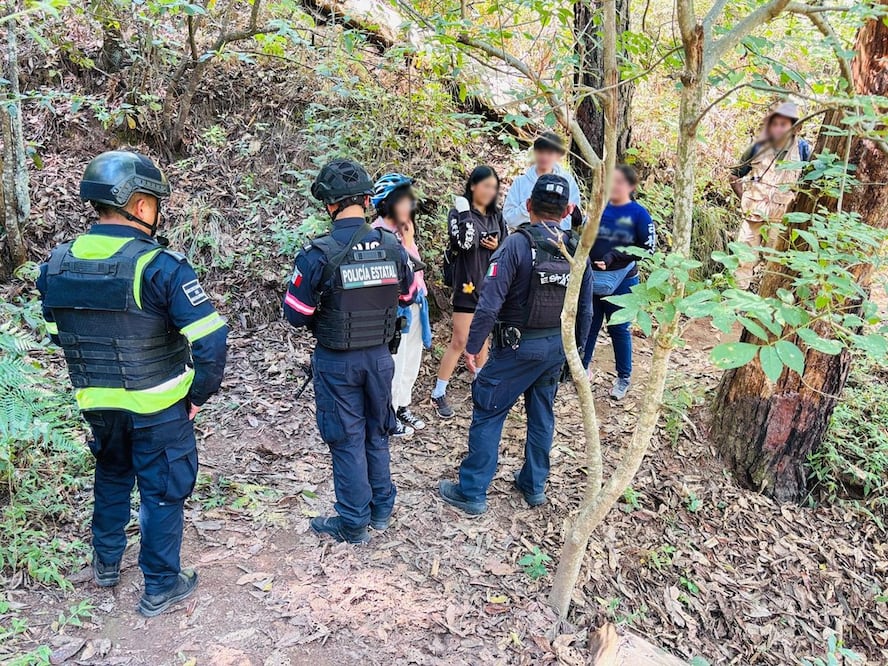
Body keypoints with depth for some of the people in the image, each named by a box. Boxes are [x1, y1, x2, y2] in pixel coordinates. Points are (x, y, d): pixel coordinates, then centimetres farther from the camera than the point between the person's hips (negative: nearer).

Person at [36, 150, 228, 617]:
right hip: (157, 406, -5)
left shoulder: (57, 265, -3)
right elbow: (209, 340, -26)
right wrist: (200, 393, -12)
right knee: (162, 491, 11)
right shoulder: (160, 267, -22)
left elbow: (57, 332, 8)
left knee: (111, 476, 28)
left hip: (95, 402, 6)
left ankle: (106, 563, 44)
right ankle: (160, 587, 25)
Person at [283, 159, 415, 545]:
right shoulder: (393, 247, -7)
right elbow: (407, 297, 8)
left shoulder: (318, 254, -20)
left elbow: (296, 314, -13)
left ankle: (353, 524, 21)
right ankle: (381, 510, 34)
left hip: (337, 361, -4)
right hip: (380, 356, 4)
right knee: (377, 433, 20)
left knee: (347, 440, 9)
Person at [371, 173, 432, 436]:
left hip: (414, 303, 9)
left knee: (412, 358, 19)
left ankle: (403, 406, 35)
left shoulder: (403, 228, 8)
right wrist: (408, 240, -19)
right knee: (395, 363, 2)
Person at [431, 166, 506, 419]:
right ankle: (438, 394, 6)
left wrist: (498, 247, -6)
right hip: (468, 283, -6)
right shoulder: (459, 212, -8)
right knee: (459, 341, -4)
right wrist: (465, 214, -23)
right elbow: (465, 243, -24)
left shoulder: (496, 215, 8)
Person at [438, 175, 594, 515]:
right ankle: (534, 485, 32)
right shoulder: (578, 250, 1)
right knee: (542, 415, 18)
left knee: (487, 413, 5)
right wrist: (575, 350, 18)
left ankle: (472, 492, 11)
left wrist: (472, 346, -11)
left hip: (517, 346, -6)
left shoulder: (517, 244, -17)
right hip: (557, 346, 6)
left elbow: (490, 302, -21)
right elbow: (585, 310, 6)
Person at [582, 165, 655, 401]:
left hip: (621, 281, -3)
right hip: (592, 278, 4)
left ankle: (624, 377, 22)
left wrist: (615, 255, -20)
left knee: (619, 328, 7)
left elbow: (648, 247, -10)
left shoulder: (639, 213, -8)